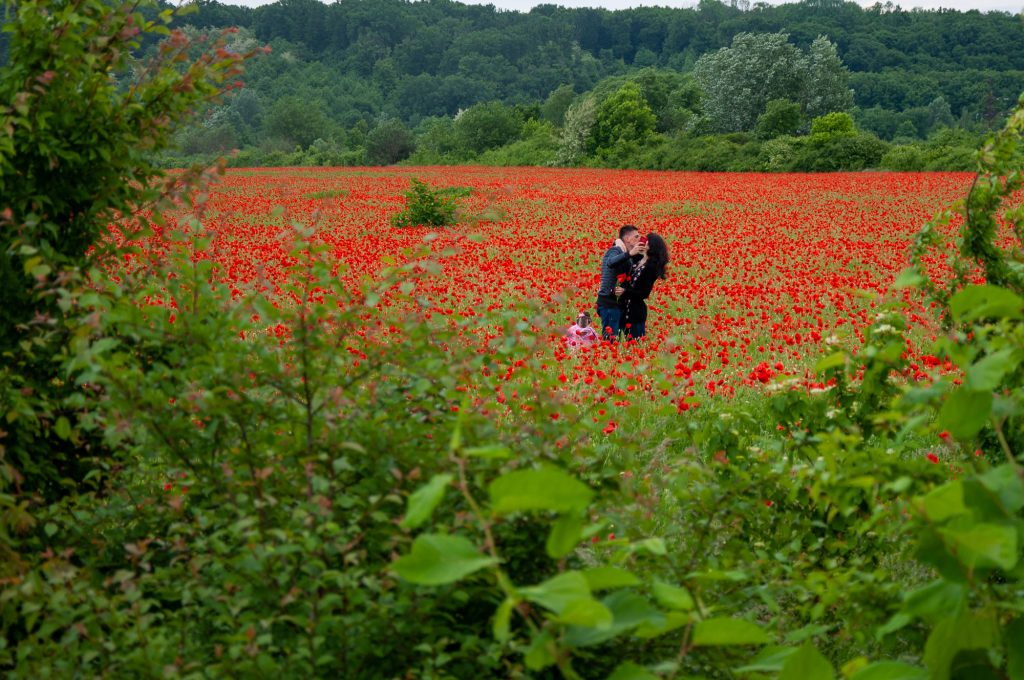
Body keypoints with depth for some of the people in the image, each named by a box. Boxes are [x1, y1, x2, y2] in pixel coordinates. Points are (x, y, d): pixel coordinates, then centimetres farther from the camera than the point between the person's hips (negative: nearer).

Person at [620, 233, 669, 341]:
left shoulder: (651, 267, -15)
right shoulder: (637, 260, 5)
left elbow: (645, 293, -15)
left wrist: (625, 291, -23)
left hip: (636, 311, -8)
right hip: (626, 308, 8)